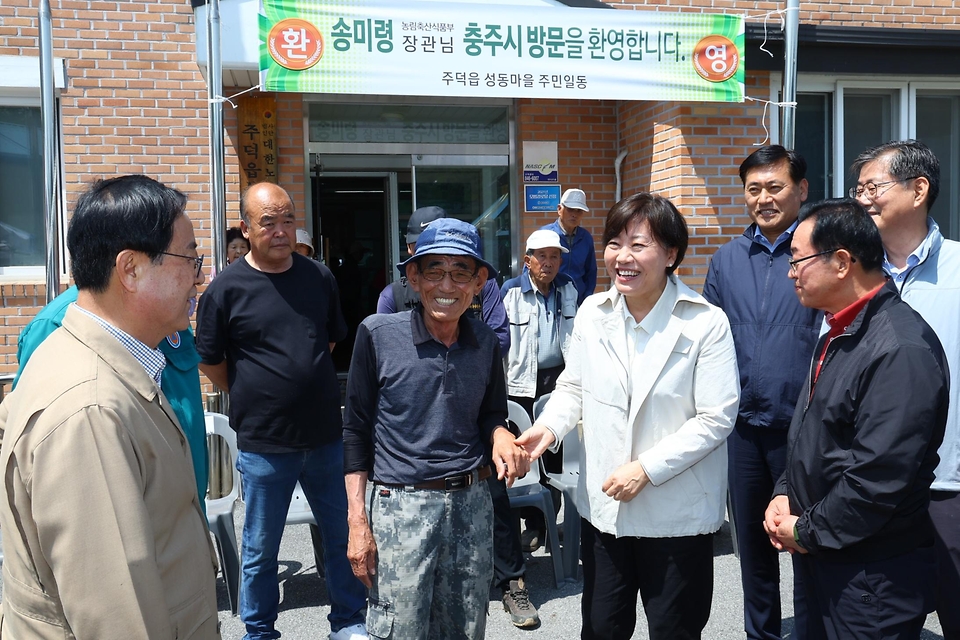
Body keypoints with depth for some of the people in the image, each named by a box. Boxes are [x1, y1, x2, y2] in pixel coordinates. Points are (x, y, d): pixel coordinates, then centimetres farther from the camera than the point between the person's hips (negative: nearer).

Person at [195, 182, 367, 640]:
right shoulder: (226, 288, -8)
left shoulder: (319, 277, 2)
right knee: (261, 549, 12)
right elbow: (210, 362, 1)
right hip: (263, 444, -3)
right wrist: (253, 398, 6)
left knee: (344, 535, 14)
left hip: (326, 435, 3)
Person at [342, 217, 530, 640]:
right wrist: (358, 521, -5)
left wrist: (501, 436, -10)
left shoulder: (486, 343, 3)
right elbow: (356, 430, -2)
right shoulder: (378, 335, -7)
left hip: (472, 505, 4)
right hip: (402, 506, -3)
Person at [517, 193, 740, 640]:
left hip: (677, 514, -3)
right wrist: (548, 426, -9)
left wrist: (646, 468, -20)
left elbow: (716, 418, -15)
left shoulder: (706, 323, -14)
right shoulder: (592, 313, -1)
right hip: (603, 505, 4)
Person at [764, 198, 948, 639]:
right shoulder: (838, 334, 8)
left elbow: (879, 477, -26)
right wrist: (784, 495, 3)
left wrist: (808, 532, -15)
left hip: (873, 577, -8)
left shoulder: (901, 348, -23)